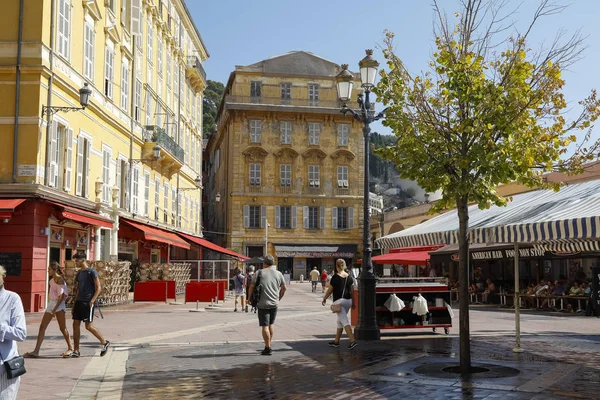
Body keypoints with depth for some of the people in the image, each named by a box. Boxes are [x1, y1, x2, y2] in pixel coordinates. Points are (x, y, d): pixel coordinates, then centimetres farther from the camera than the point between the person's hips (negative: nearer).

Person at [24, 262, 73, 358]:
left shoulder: (59, 279, -12)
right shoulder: (52, 280, 13)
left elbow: (62, 296, -17)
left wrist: (55, 308, -21)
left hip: (58, 305, -9)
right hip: (51, 303, 9)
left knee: (62, 328, -1)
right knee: (42, 327, 2)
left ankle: (70, 348, 13)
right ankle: (36, 351, 1)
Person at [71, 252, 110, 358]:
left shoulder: (91, 272, -8)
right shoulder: (79, 273, 15)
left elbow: (98, 288, -12)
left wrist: (92, 301, -20)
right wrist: (74, 304, 17)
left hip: (87, 303, -8)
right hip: (79, 302, 8)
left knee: (89, 326, -8)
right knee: (76, 324, 4)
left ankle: (105, 342, 9)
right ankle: (76, 351, 9)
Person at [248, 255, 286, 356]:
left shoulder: (259, 273, -4)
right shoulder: (278, 274, 6)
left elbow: (251, 287, -3)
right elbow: (283, 288, 13)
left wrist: (249, 298, 11)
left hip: (263, 304, -4)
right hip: (274, 303, 4)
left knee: (265, 326, -1)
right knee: (271, 324, 18)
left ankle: (268, 348, -2)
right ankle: (268, 345, 22)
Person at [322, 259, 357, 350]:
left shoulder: (335, 277, -12)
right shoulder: (349, 277, 5)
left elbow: (330, 290, -6)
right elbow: (351, 290, 10)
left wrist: (324, 298, 9)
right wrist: (353, 302, 18)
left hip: (339, 301, -6)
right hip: (348, 300, 7)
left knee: (345, 322, -9)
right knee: (340, 321, 17)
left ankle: (353, 341, -20)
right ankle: (336, 341, 24)